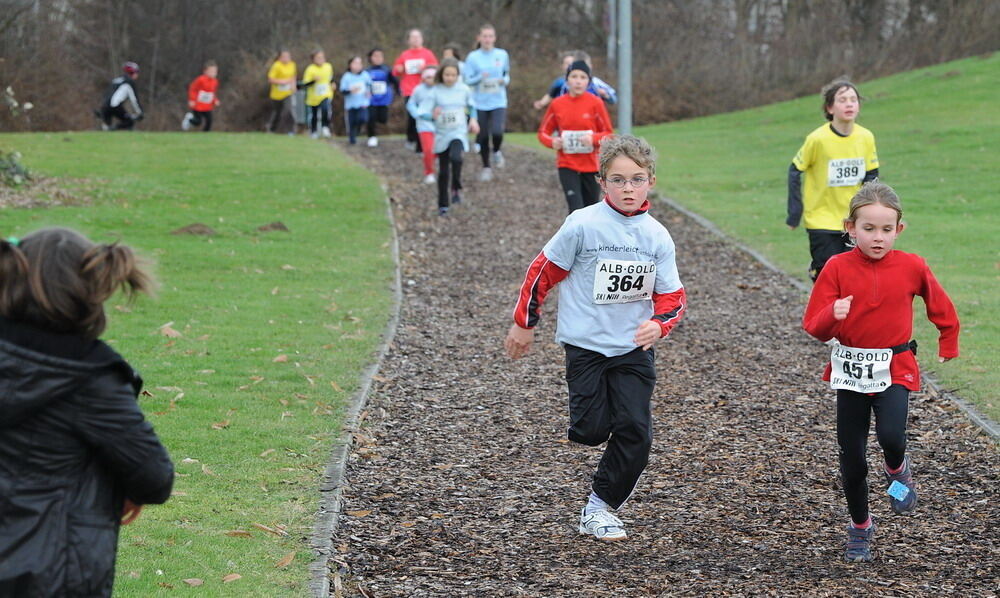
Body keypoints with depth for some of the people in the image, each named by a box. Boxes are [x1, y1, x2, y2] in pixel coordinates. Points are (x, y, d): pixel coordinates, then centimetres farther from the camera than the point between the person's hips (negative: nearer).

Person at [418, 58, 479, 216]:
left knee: (456, 157, -31)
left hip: (459, 133, -1)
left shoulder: (464, 90, -1)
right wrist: (432, 115, -32)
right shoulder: (435, 92, -7)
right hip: (441, 134, 1)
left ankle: (456, 189, -12)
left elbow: (472, 105, 20)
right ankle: (443, 205, 21)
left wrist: (473, 120, 7)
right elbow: (422, 113, -13)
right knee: (443, 171, 8)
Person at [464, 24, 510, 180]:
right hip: (480, 103, 0)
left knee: (497, 132, -21)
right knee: (482, 137, 6)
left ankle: (496, 152, 13)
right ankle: (486, 167, 26)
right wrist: (480, 77, -20)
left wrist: (504, 81, -6)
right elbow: (467, 80, -1)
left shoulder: (502, 55, 3)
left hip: (498, 102, 0)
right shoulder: (473, 57, -2)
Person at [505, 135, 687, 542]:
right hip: (586, 344, -3)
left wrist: (658, 325, -17)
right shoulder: (583, 226, -12)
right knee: (592, 430, -9)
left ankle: (599, 508, 9)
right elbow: (543, 272, -2)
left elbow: (672, 297, 5)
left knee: (635, 431, -7)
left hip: (634, 348, 3)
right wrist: (523, 324, 4)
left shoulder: (658, 237, -2)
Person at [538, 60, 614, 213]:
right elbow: (543, 132, 8)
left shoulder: (595, 103, -5)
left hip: (591, 165, 1)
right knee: (576, 209, -14)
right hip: (567, 165, -1)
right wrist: (552, 142, -13)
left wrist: (593, 138, -21)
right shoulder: (557, 104, -2)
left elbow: (608, 134, 0)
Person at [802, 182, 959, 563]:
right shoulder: (838, 268, -9)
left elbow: (940, 305, 15)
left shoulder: (911, 267, -6)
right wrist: (832, 315, -30)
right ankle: (860, 527, 27)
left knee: (891, 436, -25)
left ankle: (897, 471, 12)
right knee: (851, 456, 6)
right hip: (850, 370, 1)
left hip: (894, 369, -1)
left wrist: (948, 343, 23)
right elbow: (815, 328, -10)